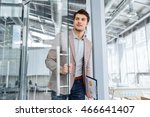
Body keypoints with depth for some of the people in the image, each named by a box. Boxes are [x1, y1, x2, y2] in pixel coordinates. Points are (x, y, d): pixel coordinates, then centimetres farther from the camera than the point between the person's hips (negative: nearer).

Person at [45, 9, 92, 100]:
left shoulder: (88, 43, 9)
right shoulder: (61, 37, -6)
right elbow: (49, 60, -6)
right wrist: (61, 69, -26)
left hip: (79, 84, 4)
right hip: (61, 83, -4)